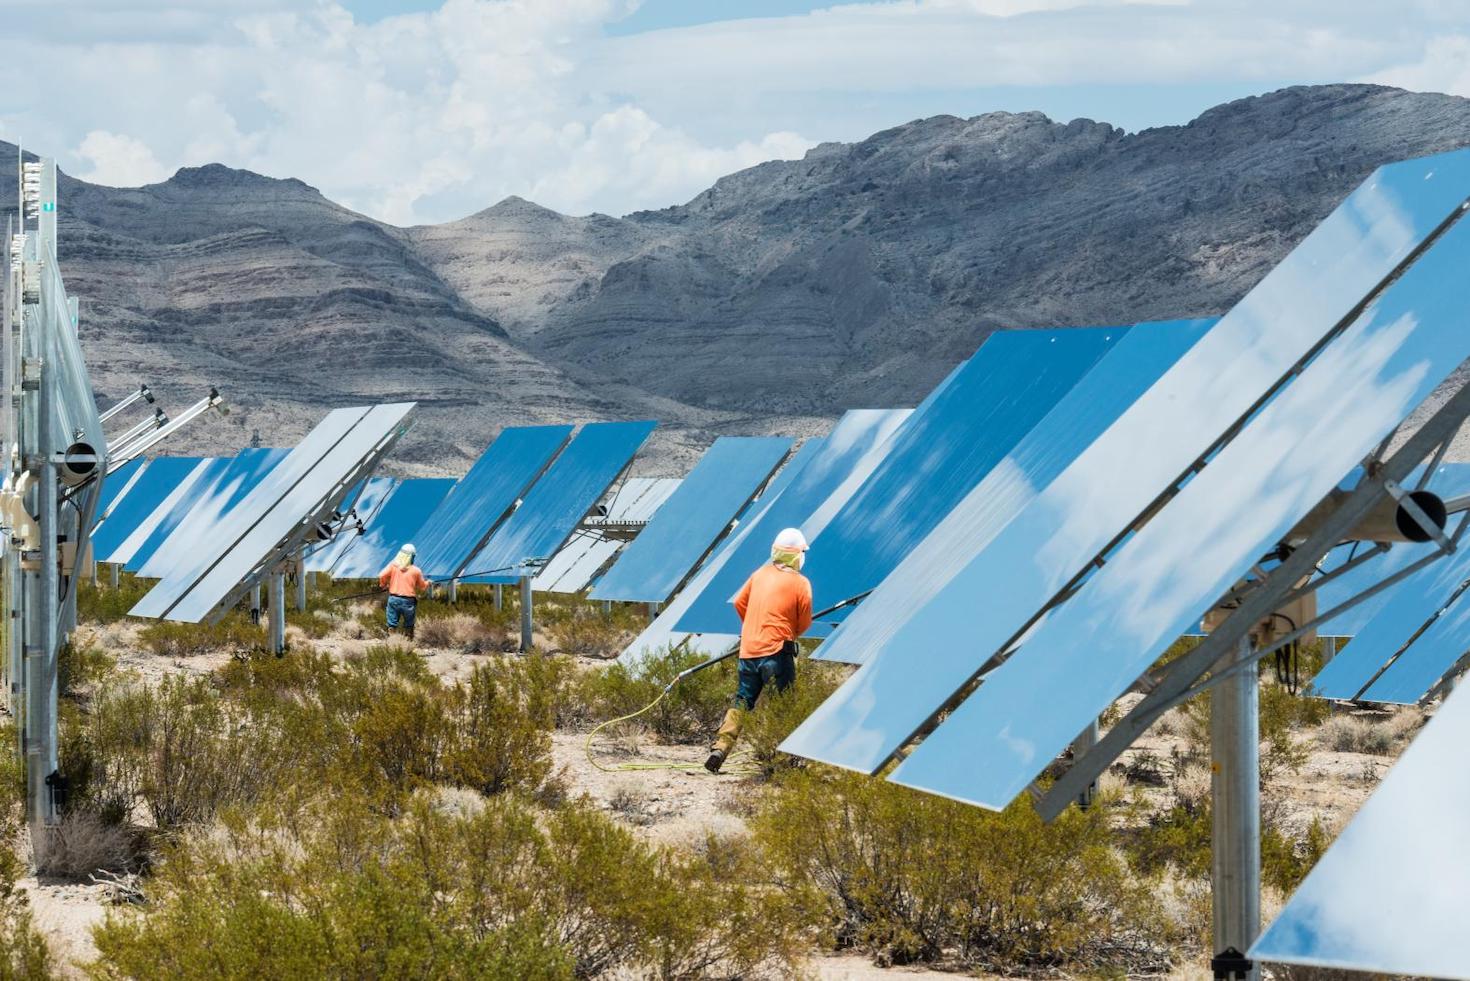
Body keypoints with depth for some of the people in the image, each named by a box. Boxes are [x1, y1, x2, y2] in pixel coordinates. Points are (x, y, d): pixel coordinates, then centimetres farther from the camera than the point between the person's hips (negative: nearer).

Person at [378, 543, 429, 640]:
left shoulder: (393, 565, -1)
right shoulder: (416, 570, -1)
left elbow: (382, 576, -11)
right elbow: (422, 586, 10)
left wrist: (383, 585, 10)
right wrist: (428, 583, 33)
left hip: (394, 599, 0)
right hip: (408, 601, 0)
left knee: (392, 625, 5)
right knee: (409, 626, 16)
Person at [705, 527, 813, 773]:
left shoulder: (760, 574, 8)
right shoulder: (800, 583, -7)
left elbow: (739, 602, 17)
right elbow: (804, 623, -1)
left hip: (749, 649, 5)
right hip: (777, 652, -5)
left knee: (742, 700, 13)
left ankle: (719, 748, 2)